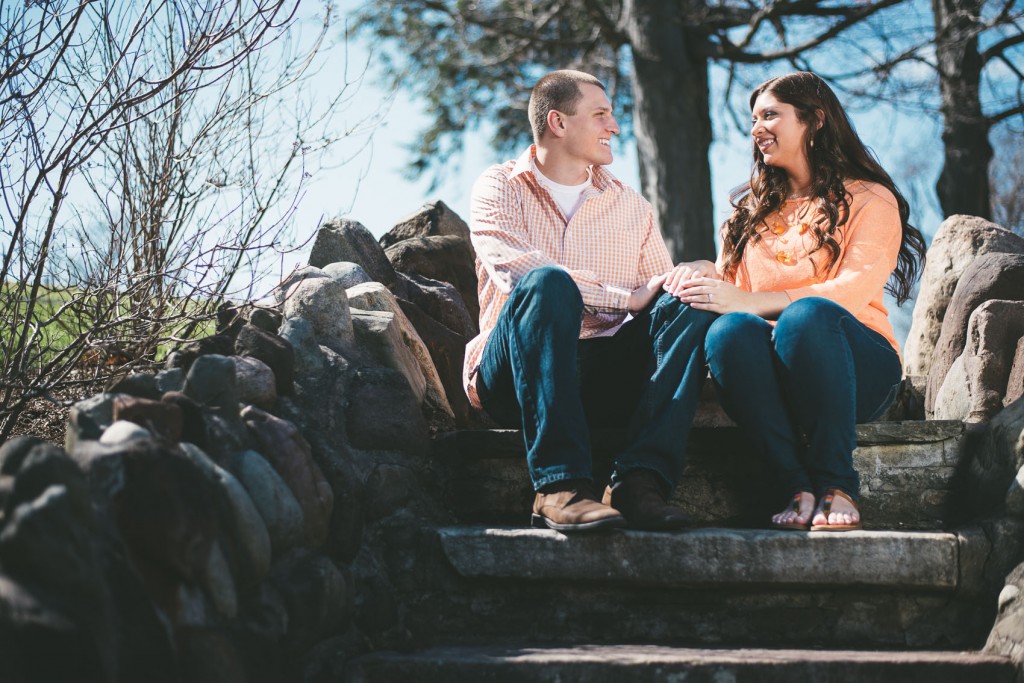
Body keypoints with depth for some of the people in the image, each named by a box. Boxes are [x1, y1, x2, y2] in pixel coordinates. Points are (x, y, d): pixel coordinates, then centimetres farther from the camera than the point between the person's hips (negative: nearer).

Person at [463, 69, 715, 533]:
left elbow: (664, 292, 11)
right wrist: (627, 297, -18)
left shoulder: (631, 207, 20)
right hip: (514, 378, -4)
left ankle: (641, 480, -35)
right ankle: (561, 486, -40)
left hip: (605, 380, 4)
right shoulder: (499, 188, 6)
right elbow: (516, 270, -14)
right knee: (548, 282, -32)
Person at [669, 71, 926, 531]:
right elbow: (731, 281, 18)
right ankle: (799, 488, -35)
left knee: (807, 314, -37)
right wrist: (706, 274, -7)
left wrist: (746, 301, -20)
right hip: (771, 371, 3)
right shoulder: (752, 208, 26)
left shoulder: (869, 200, 7)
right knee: (730, 331, -32)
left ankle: (837, 486, -30)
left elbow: (854, 291, -10)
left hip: (858, 367, -3)